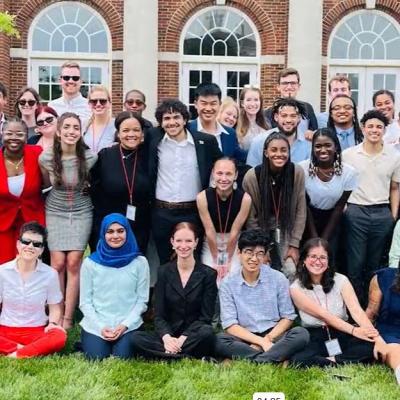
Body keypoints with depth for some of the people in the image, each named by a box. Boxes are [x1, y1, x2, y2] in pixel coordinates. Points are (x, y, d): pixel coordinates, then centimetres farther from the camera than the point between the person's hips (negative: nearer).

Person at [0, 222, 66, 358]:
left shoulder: (50, 274, -2)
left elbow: (54, 308, 6)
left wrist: (53, 323, -15)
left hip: (36, 332, 0)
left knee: (59, 337, -32)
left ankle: (16, 355, -23)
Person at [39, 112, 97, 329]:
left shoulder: (89, 157, -15)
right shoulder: (46, 158, -13)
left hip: (81, 212, 0)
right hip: (56, 212, 1)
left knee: (73, 263, -6)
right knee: (58, 263, -5)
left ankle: (68, 318, 3)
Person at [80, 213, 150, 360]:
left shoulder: (139, 262, 1)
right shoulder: (90, 263, 1)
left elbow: (142, 300, 2)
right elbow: (85, 301, 3)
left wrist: (125, 325, -10)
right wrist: (100, 327, -9)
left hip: (128, 325, 0)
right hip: (96, 325, 0)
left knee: (122, 357, -21)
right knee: (96, 357, -18)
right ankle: (86, 342, 15)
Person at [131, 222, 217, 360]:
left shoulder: (208, 274, 0)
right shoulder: (164, 272, 5)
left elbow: (205, 317, -4)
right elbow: (159, 315, 1)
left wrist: (183, 339, -19)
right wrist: (166, 337, -20)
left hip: (194, 336, -3)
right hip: (168, 335, 3)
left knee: (206, 332, -36)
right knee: (136, 338, -27)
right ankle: (194, 358, -29)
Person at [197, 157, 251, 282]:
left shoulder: (244, 198, -21)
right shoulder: (202, 197, -21)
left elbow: (234, 232, -16)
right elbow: (209, 231, -15)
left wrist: (228, 261, -9)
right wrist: (216, 261, -9)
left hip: (235, 244, 0)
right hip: (211, 244, 0)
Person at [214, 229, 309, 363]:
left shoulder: (278, 278, -1)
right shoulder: (228, 284, -3)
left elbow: (288, 317, 3)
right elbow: (230, 325, -7)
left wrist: (268, 339, -13)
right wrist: (261, 341, -18)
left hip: (274, 335, 1)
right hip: (246, 338, -1)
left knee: (301, 333, -28)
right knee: (219, 340, -30)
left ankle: (247, 361, -30)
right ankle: (277, 360, -28)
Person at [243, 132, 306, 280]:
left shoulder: (297, 172, -16)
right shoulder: (252, 176, -19)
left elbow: (300, 211, -9)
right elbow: (250, 216, -10)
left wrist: (294, 244, -10)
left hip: (286, 226, 1)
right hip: (260, 225, -1)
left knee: (290, 271, -9)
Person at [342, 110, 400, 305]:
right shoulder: (348, 154, 0)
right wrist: (342, 209, 0)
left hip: (383, 214, 2)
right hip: (356, 212, -2)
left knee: (375, 263, 11)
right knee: (355, 263, 1)